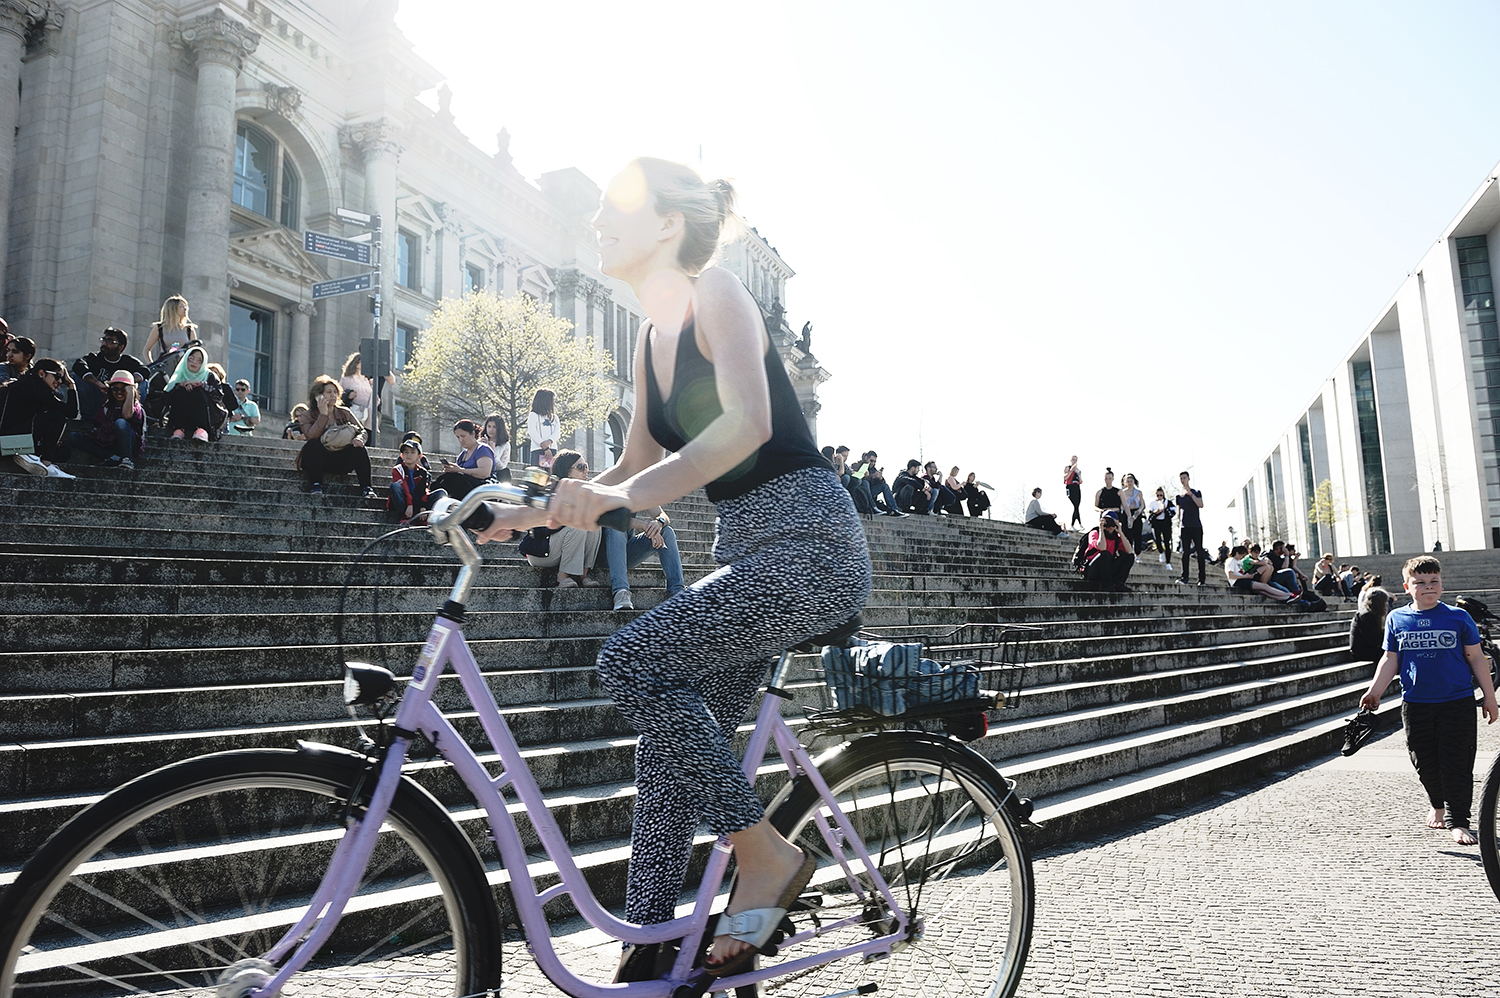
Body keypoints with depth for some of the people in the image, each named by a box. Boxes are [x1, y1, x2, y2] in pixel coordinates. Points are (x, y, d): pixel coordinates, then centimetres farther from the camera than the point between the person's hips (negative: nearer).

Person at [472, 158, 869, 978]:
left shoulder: (714, 292, -9)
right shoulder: (652, 337, 15)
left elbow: (748, 422, -26)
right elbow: (635, 470, 17)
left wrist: (627, 494, -35)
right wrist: (525, 511, 7)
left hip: (809, 543, -9)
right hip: (744, 549, 9)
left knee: (631, 661, -20)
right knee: (676, 728, 5)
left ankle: (767, 856, -4)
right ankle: (649, 950, 18)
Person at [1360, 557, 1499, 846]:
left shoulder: (1458, 617, 1)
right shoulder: (1396, 619, 5)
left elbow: (1476, 658, 6)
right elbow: (1390, 659, 9)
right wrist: (1374, 691, 1)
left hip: (1457, 702, -2)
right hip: (1415, 703, 2)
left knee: (1456, 761, -2)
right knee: (1424, 761, 8)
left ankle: (1457, 820, 6)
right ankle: (1438, 805, 32)